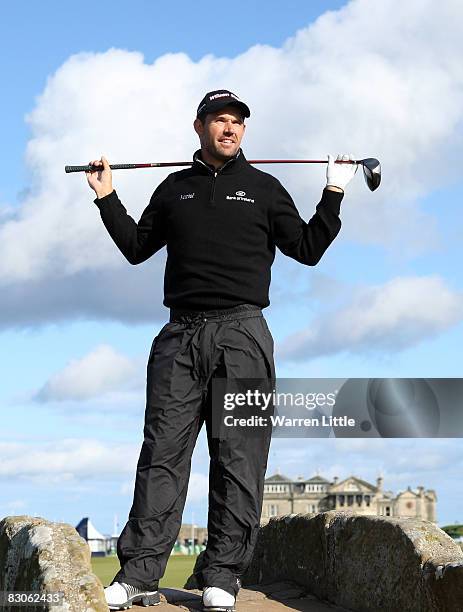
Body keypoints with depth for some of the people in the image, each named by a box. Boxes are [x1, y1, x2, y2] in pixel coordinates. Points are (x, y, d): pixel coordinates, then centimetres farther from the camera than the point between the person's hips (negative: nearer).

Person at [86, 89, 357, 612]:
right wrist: (107, 197, 18)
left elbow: (307, 249, 13)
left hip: (241, 335, -1)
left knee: (238, 457, -4)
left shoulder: (263, 188, 14)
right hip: (180, 334, 1)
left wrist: (333, 195, 6)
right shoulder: (175, 188, 18)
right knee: (162, 452, -4)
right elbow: (136, 247, 23)